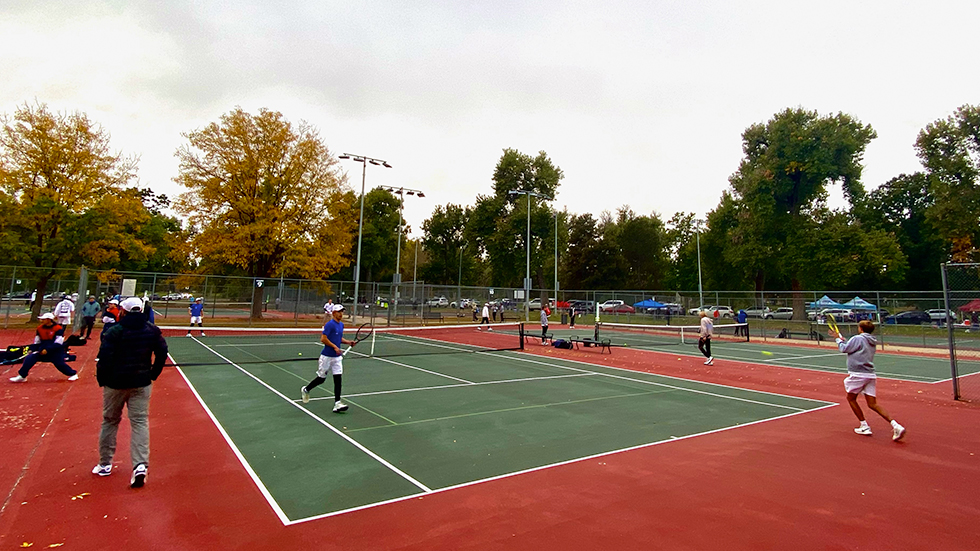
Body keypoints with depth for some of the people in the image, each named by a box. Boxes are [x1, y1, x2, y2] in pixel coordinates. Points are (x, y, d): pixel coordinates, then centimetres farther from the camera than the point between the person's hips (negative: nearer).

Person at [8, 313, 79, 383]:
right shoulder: (40, 328, 4)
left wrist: (47, 350, -22)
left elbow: (58, 343, -18)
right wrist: (33, 350, 4)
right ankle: (22, 376, 1)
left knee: (60, 364, -9)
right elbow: (36, 342, 15)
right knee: (29, 359, -9)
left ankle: (73, 374, 11)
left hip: (56, 351, -6)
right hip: (43, 349, 6)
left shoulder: (58, 329, -16)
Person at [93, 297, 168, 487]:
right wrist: (152, 375, 11)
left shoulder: (114, 331, -10)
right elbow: (162, 353, 2)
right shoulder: (152, 331, 0)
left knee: (110, 421, 16)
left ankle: (105, 464, 27)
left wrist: (102, 379, 1)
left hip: (115, 384, -1)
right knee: (140, 422, 1)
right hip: (141, 384, 2)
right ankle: (140, 465, -10)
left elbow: (104, 357, -13)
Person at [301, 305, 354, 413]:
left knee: (338, 378, -4)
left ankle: (337, 404, -5)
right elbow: (323, 339, -19)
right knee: (321, 378, 8)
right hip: (327, 356, -6)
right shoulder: (329, 324, -15)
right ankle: (305, 389, 36)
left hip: (337, 357, 7)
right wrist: (335, 347, -21)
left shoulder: (341, 325, 10)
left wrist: (348, 342, 6)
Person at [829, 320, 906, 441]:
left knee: (851, 398, 11)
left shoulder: (857, 338, -11)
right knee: (873, 404, 7)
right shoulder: (872, 341, 14)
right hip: (870, 375, 7)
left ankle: (864, 426, 12)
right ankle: (895, 425, -6)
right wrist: (841, 338, 24)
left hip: (858, 374, -7)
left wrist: (837, 339, 10)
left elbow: (844, 348, -5)